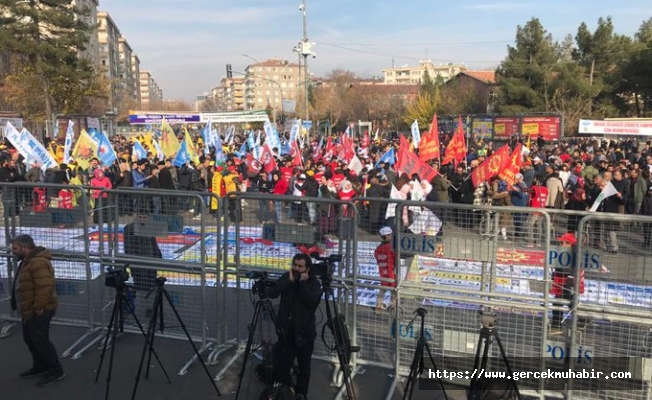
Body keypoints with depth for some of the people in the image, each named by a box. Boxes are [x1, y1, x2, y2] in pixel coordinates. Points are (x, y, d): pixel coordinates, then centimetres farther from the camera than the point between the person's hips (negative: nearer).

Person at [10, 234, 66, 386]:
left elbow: (45, 287, -30)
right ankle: (40, 367, 32)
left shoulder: (38, 262, -24)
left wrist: (37, 309, -24)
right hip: (30, 310, 11)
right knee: (30, 339, 18)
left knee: (40, 341, -6)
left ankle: (56, 371, 3)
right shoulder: (28, 260, 13)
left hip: (39, 311, -11)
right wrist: (28, 309, 20)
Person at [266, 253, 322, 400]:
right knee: (281, 365, 4)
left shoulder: (314, 282, -5)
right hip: (286, 331, 2)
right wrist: (289, 281, -21)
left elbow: (312, 302, -22)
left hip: (304, 332, -2)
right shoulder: (286, 277, 0)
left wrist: (303, 283, -23)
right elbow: (270, 293, -14)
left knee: (304, 366, 9)